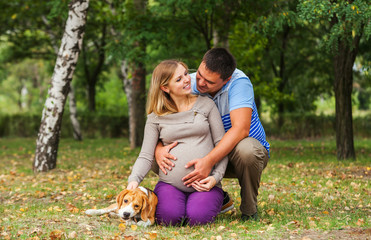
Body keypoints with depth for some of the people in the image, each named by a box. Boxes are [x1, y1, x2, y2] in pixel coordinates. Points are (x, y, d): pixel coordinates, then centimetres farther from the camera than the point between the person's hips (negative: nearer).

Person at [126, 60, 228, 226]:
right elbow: (146, 156, 4)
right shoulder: (155, 118, 9)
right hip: (170, 184, 0)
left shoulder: (206, 105, 8)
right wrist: (134, 179, -17)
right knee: (169, 217, -29)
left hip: (204, 184, 0)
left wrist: (216, 177, -8)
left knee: (197, 218, -29)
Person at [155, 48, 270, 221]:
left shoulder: (239, 82, -25)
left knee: (245, 149, -40)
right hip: (210, 153, 4)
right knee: (163, 155, -17)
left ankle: (249, 210, -11)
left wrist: (209, 161, -48)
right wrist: (159, 148, -34)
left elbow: (240, 129, -36)